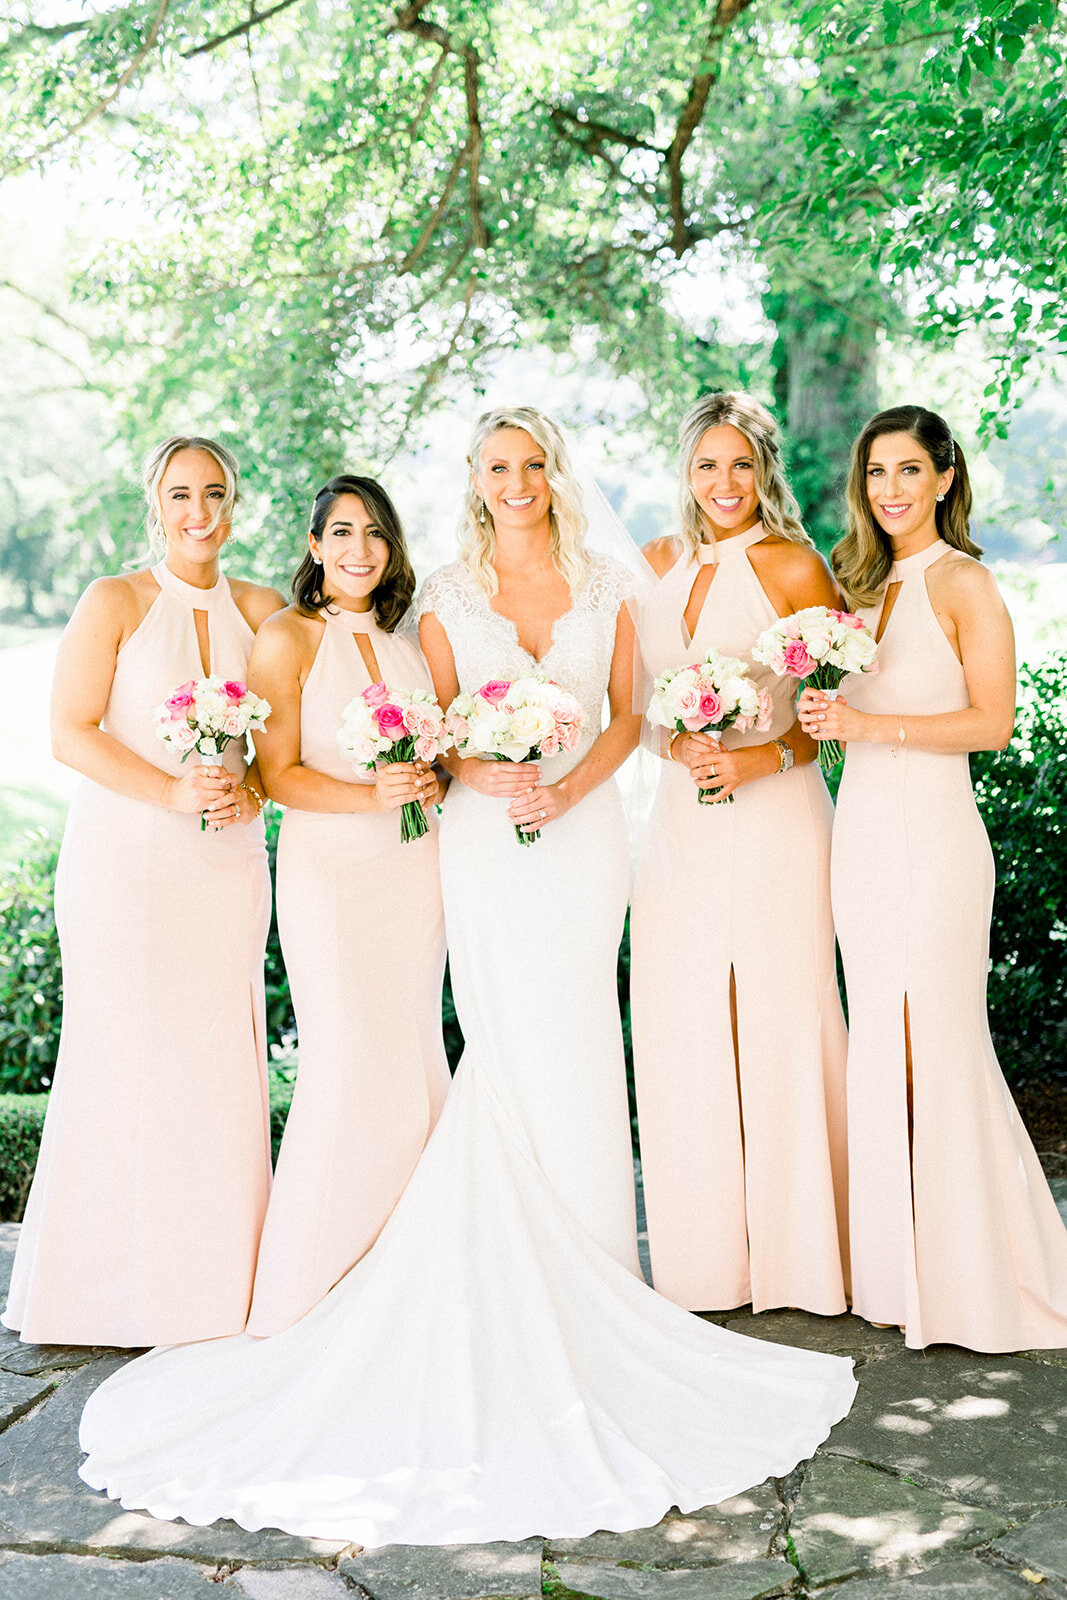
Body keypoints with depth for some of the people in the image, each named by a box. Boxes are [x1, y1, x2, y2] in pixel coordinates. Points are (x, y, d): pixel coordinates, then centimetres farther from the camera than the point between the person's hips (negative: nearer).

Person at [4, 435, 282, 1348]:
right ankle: (122, 1289, 11)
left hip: (227, 864, 3)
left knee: (221, 1062, 3)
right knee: (129, 1060, -1)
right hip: (123, 859, -3)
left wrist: (247, 790, -10)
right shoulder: (114, 603, -2)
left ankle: (217, 1285, 15)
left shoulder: (262, 612, 8)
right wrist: (172, 794, -17)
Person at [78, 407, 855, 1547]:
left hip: (582, 832, 1)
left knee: (575, 1040, 3)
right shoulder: (448, 598, 4)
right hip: (487, 839, -1)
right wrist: (482, 774, -16)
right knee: (510, 1041, 0)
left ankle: (584, 1260, 15)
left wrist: (570, 784, -10)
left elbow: (628, 715, 7)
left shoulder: (605, 588, 7)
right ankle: (518, 1261, 10)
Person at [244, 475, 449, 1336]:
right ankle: (304, 1285, 2)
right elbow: (279, 774, -7)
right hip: (328, 868, -5)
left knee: (414, 1055, 5)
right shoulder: (288, 637, -2)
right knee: (347, 1061, -10)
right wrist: (371, 795, -21)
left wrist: (432, 781, -2)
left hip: (413, 868, 5)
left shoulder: (407, 641, 13)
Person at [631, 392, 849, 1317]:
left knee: (781, 1024, -1)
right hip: (681, 820, 5)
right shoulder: (660, 564, 11)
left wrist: (763, 758, -16)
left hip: (775, 819, -5)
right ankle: (704, 1255, 19)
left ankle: (796, 1250, 14)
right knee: (679, 1028, 6)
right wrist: (679, 747, -6)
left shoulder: (796, 568, -3)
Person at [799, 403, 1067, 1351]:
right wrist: (826, 716, 0)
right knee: (881, 1047, 9)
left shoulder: (964, 583, -5)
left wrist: (869, 725, -18)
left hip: (932, 834, -7)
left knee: (936, 1045, -4)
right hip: (862, 832, 7)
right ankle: (897, 1268, 19)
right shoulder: (867, 586, 17)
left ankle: (971, 1278, 8)